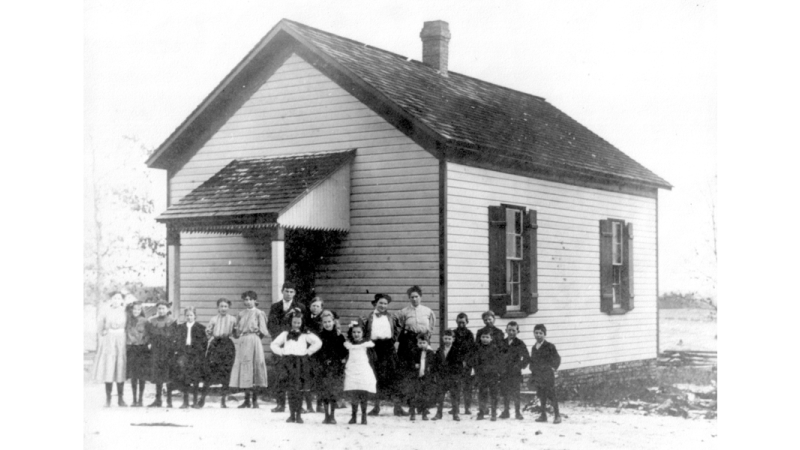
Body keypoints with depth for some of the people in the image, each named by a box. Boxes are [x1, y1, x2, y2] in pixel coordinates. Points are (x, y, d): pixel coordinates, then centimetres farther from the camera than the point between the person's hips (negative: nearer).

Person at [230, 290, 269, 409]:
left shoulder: (259, 313, 3)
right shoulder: (241, 314, 15)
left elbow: (263, 331, 1)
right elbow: (236, 332, 16)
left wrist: (257, 331, -13)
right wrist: (236, 330, -2)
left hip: (254, 341, -4)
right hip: (242, 343, 4)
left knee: (253, 368, -6)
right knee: (243, 369, 1)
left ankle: (255, 400, -1)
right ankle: (247, 400, 6)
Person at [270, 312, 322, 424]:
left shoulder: (305, 335, 8)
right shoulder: (285, 334, 17)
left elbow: (318, 342, -2)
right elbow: (273, 344, 20)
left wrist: (308, 352, -4)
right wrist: (281, 352, 7)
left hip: (301, 362, -2)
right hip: (288, 362, 2)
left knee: (299, 390, -5)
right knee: (290, 390, 0)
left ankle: (298, 415, -1)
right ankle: (292, 414, 4)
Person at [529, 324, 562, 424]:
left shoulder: (549, 346, -5)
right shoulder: (534, 348, 13)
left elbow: (557, 358, -2)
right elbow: (532, 361, 18)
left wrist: (553, 368, -7)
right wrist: (532, 376, 15)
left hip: (548, 375, -6)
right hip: (538, 376, 6)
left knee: (552, 395, -7)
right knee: (541, 396, 10)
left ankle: (557, 415, -2)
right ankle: (543, 415, 17)